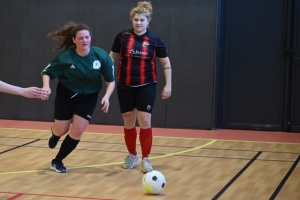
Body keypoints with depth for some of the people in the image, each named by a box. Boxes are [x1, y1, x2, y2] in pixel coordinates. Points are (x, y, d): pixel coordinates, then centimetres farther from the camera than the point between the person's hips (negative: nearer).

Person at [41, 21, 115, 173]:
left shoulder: (102, 56, -20)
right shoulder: (65, 56, -21)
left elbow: (111, 81, -11)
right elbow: (47, 72, -9)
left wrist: (107, 96, -28)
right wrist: (46, 86, -29)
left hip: (88, 97, 1)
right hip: (66, 95, -1)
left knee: (77, 132, -4)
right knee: (61, 131, 5)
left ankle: (57, 161, 18)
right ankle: (54, 133, 46)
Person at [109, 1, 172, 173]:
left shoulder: (154, 39, -5)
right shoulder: (122, 36, -4)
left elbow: (166, 63, 3)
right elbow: (113, 57, 8)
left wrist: (168, 85, -3)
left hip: (146, 86, -1)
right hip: (125, 86, 1)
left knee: (145, 122, -8)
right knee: (129, 123, 8)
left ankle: (145, 159, 6)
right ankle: (132, 155, 29)